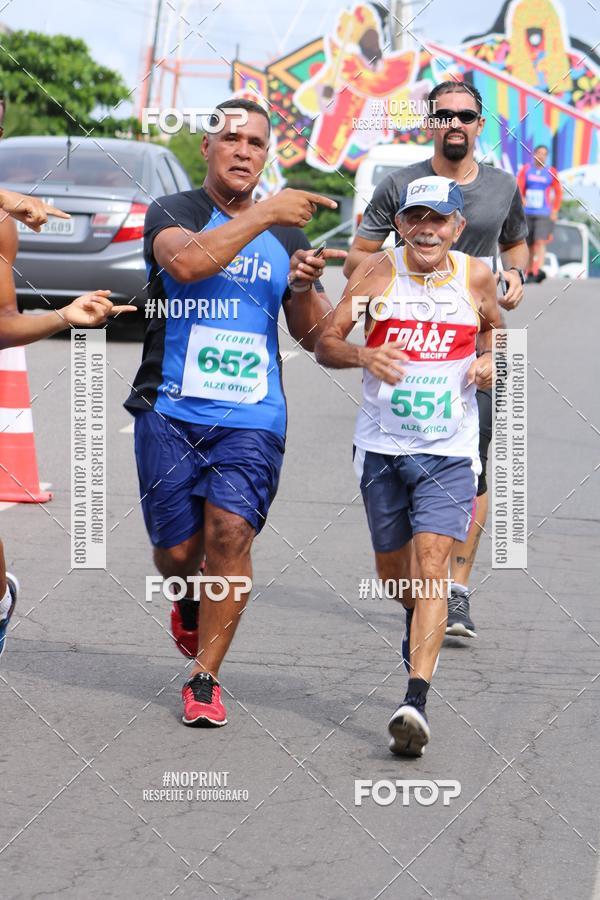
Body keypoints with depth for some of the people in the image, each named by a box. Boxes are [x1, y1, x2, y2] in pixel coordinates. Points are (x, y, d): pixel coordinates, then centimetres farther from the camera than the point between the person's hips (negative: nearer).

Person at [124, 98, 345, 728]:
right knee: (178, 551, 1)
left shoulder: (286, 234, 13)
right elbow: (186, 261, -24)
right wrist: (264, 214, -25)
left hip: (252, 417, 2)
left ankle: (204, 678, -4)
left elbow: (314, 338, 14)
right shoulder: (172, 212, 1)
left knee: (230, 533, -15)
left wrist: (303, 289, -7)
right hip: (171, 410, -2)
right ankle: (189, 603, 38)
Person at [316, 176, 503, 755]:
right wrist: (363, 355, -26)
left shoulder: (476, 278, -2)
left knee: (431, 564, -16)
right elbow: (324, 344, -6)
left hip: (448, 451, -1)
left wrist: (488, 359, -3)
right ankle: (419, 621, 51)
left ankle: (415, 701, -22)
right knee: (392, 570, 15)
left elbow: (491, 327, 19)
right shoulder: (377, 273, -6)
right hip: (382, 446, 1)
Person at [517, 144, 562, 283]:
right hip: (527, 213, 2)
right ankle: (529, 273, 15)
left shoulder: (551, 172, 6)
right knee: (529, 244, 4)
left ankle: (538, 271, -27)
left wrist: (555, 211, 2)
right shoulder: (525, 169, 8)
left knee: (540, 242, -17)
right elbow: (519, 187, -1)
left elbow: (558, 193, 10)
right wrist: (521, 199, -22)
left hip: (543, 214, -2)